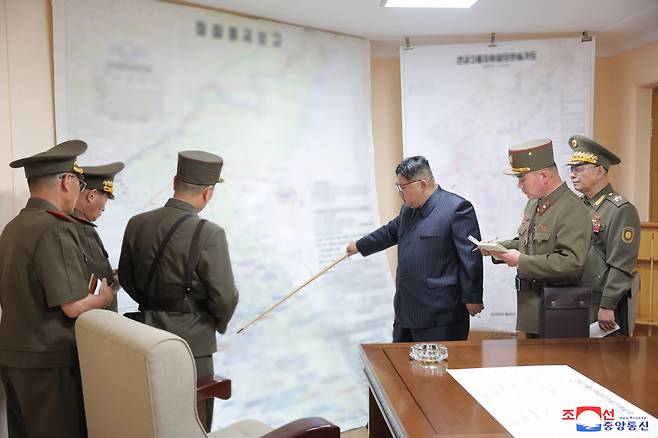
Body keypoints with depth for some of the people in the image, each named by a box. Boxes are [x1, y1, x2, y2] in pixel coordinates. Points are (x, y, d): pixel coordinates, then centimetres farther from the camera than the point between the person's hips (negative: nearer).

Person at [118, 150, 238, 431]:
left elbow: (126, 278, 10)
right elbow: (224, 297, -17)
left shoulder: (136, 224, -3)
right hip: (191, 342, -6)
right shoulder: (209, 234, -20)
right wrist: (218, 323, 5)